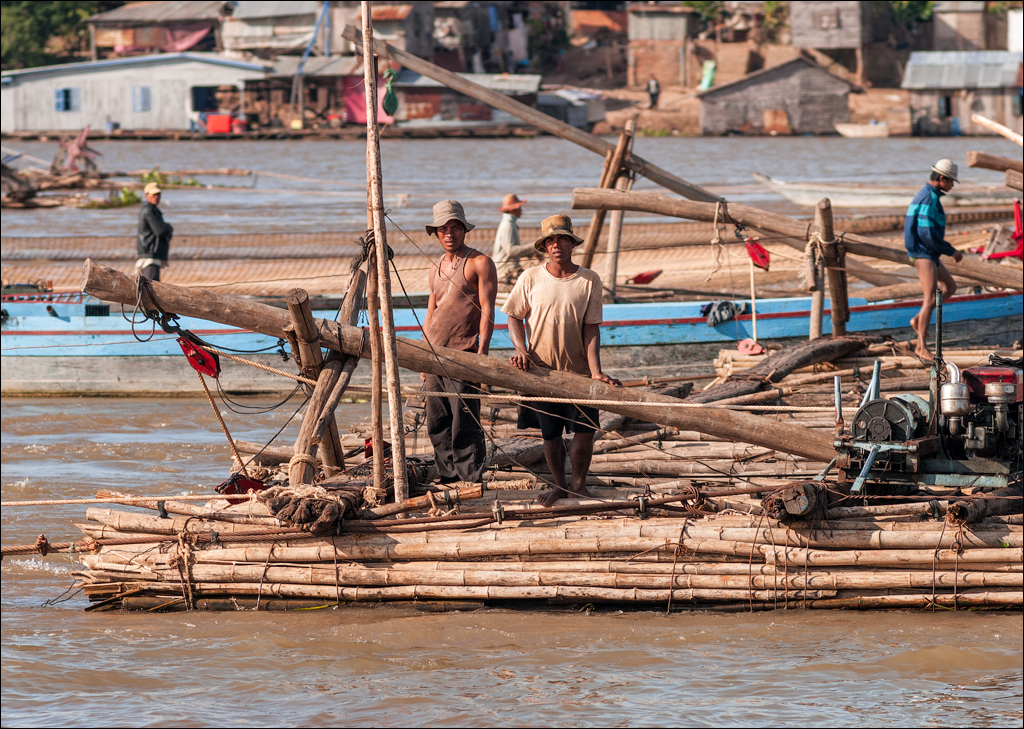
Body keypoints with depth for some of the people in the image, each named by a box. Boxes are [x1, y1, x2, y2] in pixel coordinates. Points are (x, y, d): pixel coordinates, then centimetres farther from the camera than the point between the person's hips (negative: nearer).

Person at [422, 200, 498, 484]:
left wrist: (482, 352, -16)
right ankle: (449, 480, 11)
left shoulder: (479, 263, -2)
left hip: (463, 354, -7)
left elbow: (487, 310, -8)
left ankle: (472, 484, -7)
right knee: (437, 425, 6)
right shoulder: (436, 269, 19)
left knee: (464, 424, -10)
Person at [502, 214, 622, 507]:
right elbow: (515, 317, 6)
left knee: (585, 429, -5)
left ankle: (579, 484, 14)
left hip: (578, 369, -1)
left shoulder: (589, 281, -4)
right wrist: (521, 349, -12)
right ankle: (559, 485, 25)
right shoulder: (530, 279, -3)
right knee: (550, 432, 7)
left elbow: (591, 328, -6)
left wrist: (595, 371, -16)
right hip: (541, 369, 1)